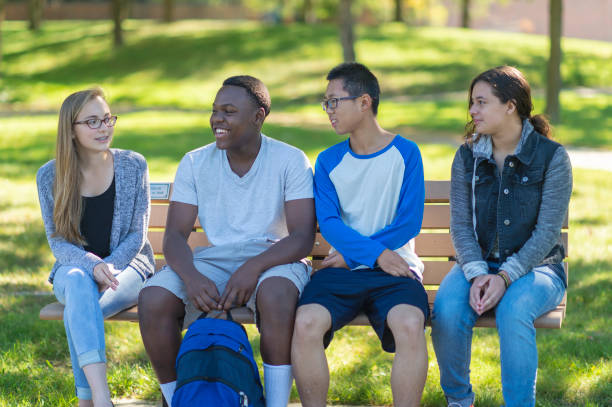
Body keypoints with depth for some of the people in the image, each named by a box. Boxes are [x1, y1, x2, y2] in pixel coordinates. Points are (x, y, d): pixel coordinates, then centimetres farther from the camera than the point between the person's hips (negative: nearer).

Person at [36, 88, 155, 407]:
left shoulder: (133, 166, -3)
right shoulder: (49, 176, -2)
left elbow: (136, 235, -2)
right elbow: (57, 241, -3)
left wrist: (108, 268, -19)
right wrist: (93, 266, -23)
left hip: (127, 266, -1)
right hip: (73, 267, 1)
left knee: (77, 311, -34)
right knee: (76, 281, -38)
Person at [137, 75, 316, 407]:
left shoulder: (291, 161, -4)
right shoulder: (195, 163, 6)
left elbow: (303, 238, -12)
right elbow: (175, 236, 0)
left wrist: (254, 267, -30)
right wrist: (192, 277, -23)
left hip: (272, 259, -3)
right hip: (214, 260, 3)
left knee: (275, 293, -39)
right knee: (153, 298, -25)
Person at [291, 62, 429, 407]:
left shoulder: (405, 153, 4)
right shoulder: (329, 161, 12)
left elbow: (410, 222, -3)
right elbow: (328, 223, 0)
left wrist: (351, 255, -7)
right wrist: (376, 254, -15)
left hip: (394, 267, -2)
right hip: (343, 268, 2)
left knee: (410, 325, -34)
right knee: (306, 323, -28)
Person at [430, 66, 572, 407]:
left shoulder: (552, 157, -6)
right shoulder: (467, 157, 5)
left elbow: (547, 232, -11)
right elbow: (461, 226, -1)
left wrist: (505, 277, -22)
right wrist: (477, 275, -19)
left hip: (535, 266, -3)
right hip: (479, 263, 3)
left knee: (514, 310, -36)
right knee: (447, 310, -28)